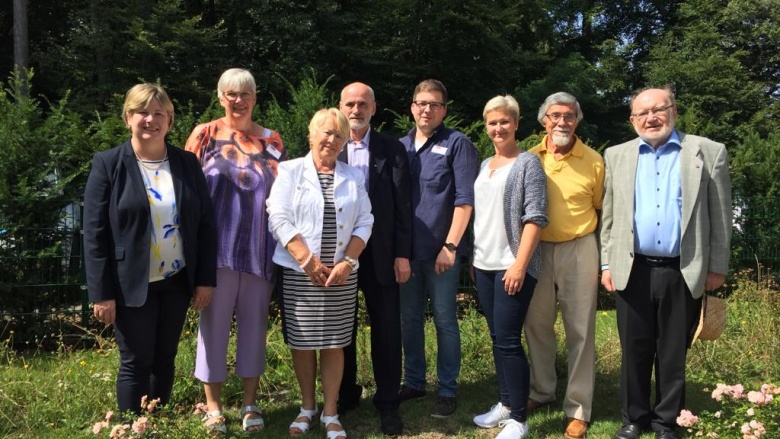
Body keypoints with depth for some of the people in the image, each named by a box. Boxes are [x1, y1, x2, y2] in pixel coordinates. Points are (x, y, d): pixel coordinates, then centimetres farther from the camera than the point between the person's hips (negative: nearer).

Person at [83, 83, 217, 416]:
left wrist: (205, 279, 0)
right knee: (136, 363, 5)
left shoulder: (187, 163, 4)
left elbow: (205, 224, 5)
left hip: (177, 282, 4)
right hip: (132, 285, -3)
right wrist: (102, 293, -12)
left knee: (165, 360, 14)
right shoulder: (108, 164, -6)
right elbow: (95, 233, -8)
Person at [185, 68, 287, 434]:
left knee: (254, 322, 9)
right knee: (214, 322, 5)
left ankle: (250, 402, 22)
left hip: (259, 250, 2)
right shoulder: (204, 135, 3)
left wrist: (284, 246, 4)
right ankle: (213, 404, 18)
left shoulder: (271, 141, 8)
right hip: (216, 247, -2)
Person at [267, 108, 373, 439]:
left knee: (333, 344, 5)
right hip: (298, 273, -1)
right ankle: (307, 408, 23)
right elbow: (279, 219, -7)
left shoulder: (354, 177, 10)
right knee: (301, 343, 6)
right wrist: (308, 261, -14)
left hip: (341, 274, 2)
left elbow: (364, 223, 5)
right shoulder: (290, 171, 2)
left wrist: (347, 263, -9)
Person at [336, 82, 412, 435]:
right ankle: (345, 394, 30)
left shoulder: (392, 149, 1)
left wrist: (403, 254, -5)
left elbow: (402, 205, -1)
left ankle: (388, 402, 19)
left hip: (380, 252, -1)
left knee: (386, 328, 5)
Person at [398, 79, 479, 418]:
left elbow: (465, 199, -9)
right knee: (409, 319, 13)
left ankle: (447, 391, 16)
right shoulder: (400, 146, 10)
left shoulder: (457, 144, -3)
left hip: (440, 249, -4)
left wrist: (450, 246, -15)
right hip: (406, 249, 5)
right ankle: (413, 382, 27)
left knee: (444, 321, 4)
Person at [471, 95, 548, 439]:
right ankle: (505, 403, 24)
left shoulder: (527, 163, -5)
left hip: (512, 266, -6)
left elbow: (535, 217, -12)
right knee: (497, 338, 12)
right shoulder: (485, 165, 14)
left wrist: (520, 264, -18)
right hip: (484, 264, 7)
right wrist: (472, 257, 14)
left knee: (508, 340, -6)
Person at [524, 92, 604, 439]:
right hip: (537, 250, 3)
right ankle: (541, 390, 33)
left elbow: (602, 209, 5)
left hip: (579, 250, -2)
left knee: (580, 331, 4)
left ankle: (579, 409, 15)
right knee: (536, 324, 13)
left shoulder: (593, 161, -3)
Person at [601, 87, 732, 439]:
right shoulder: (616, 156, 7)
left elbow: (720, 217, 2)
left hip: (683, 272, -1)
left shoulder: (709, 152, 2)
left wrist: (717, 267, 0)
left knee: (673, 353, 10)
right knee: (634, 350, 10)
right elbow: (608, 216, 8)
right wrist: (607, 264, 4)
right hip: (633, 270, 1)